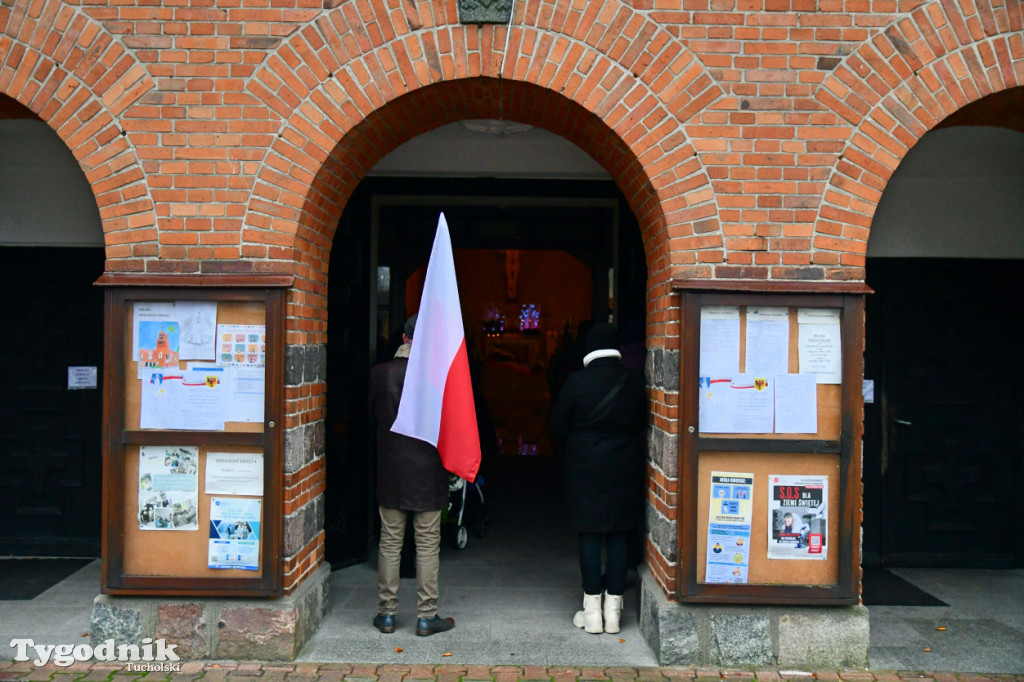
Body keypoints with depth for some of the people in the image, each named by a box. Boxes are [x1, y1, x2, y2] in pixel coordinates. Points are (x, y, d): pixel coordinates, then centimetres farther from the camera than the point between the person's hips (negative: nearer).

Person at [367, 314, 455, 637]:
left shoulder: (380, 372, -6)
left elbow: (373, 415, 7)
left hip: (390, 473, 2)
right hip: (428, 473, -2)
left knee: (390, 543, 12)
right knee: (428, 545, 7)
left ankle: (387, 613, 20)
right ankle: (426, 616, 15)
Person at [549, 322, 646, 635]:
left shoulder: (576, 382, -10)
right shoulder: (635, 382, -3)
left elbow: (558, 428, -3)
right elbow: (643, 425, 5)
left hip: (585, 470, -2)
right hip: (625, 471, 2)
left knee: (589, 535, 5)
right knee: (619, 536, 8)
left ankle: (592, 611, 10)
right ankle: (613, 609, 14)